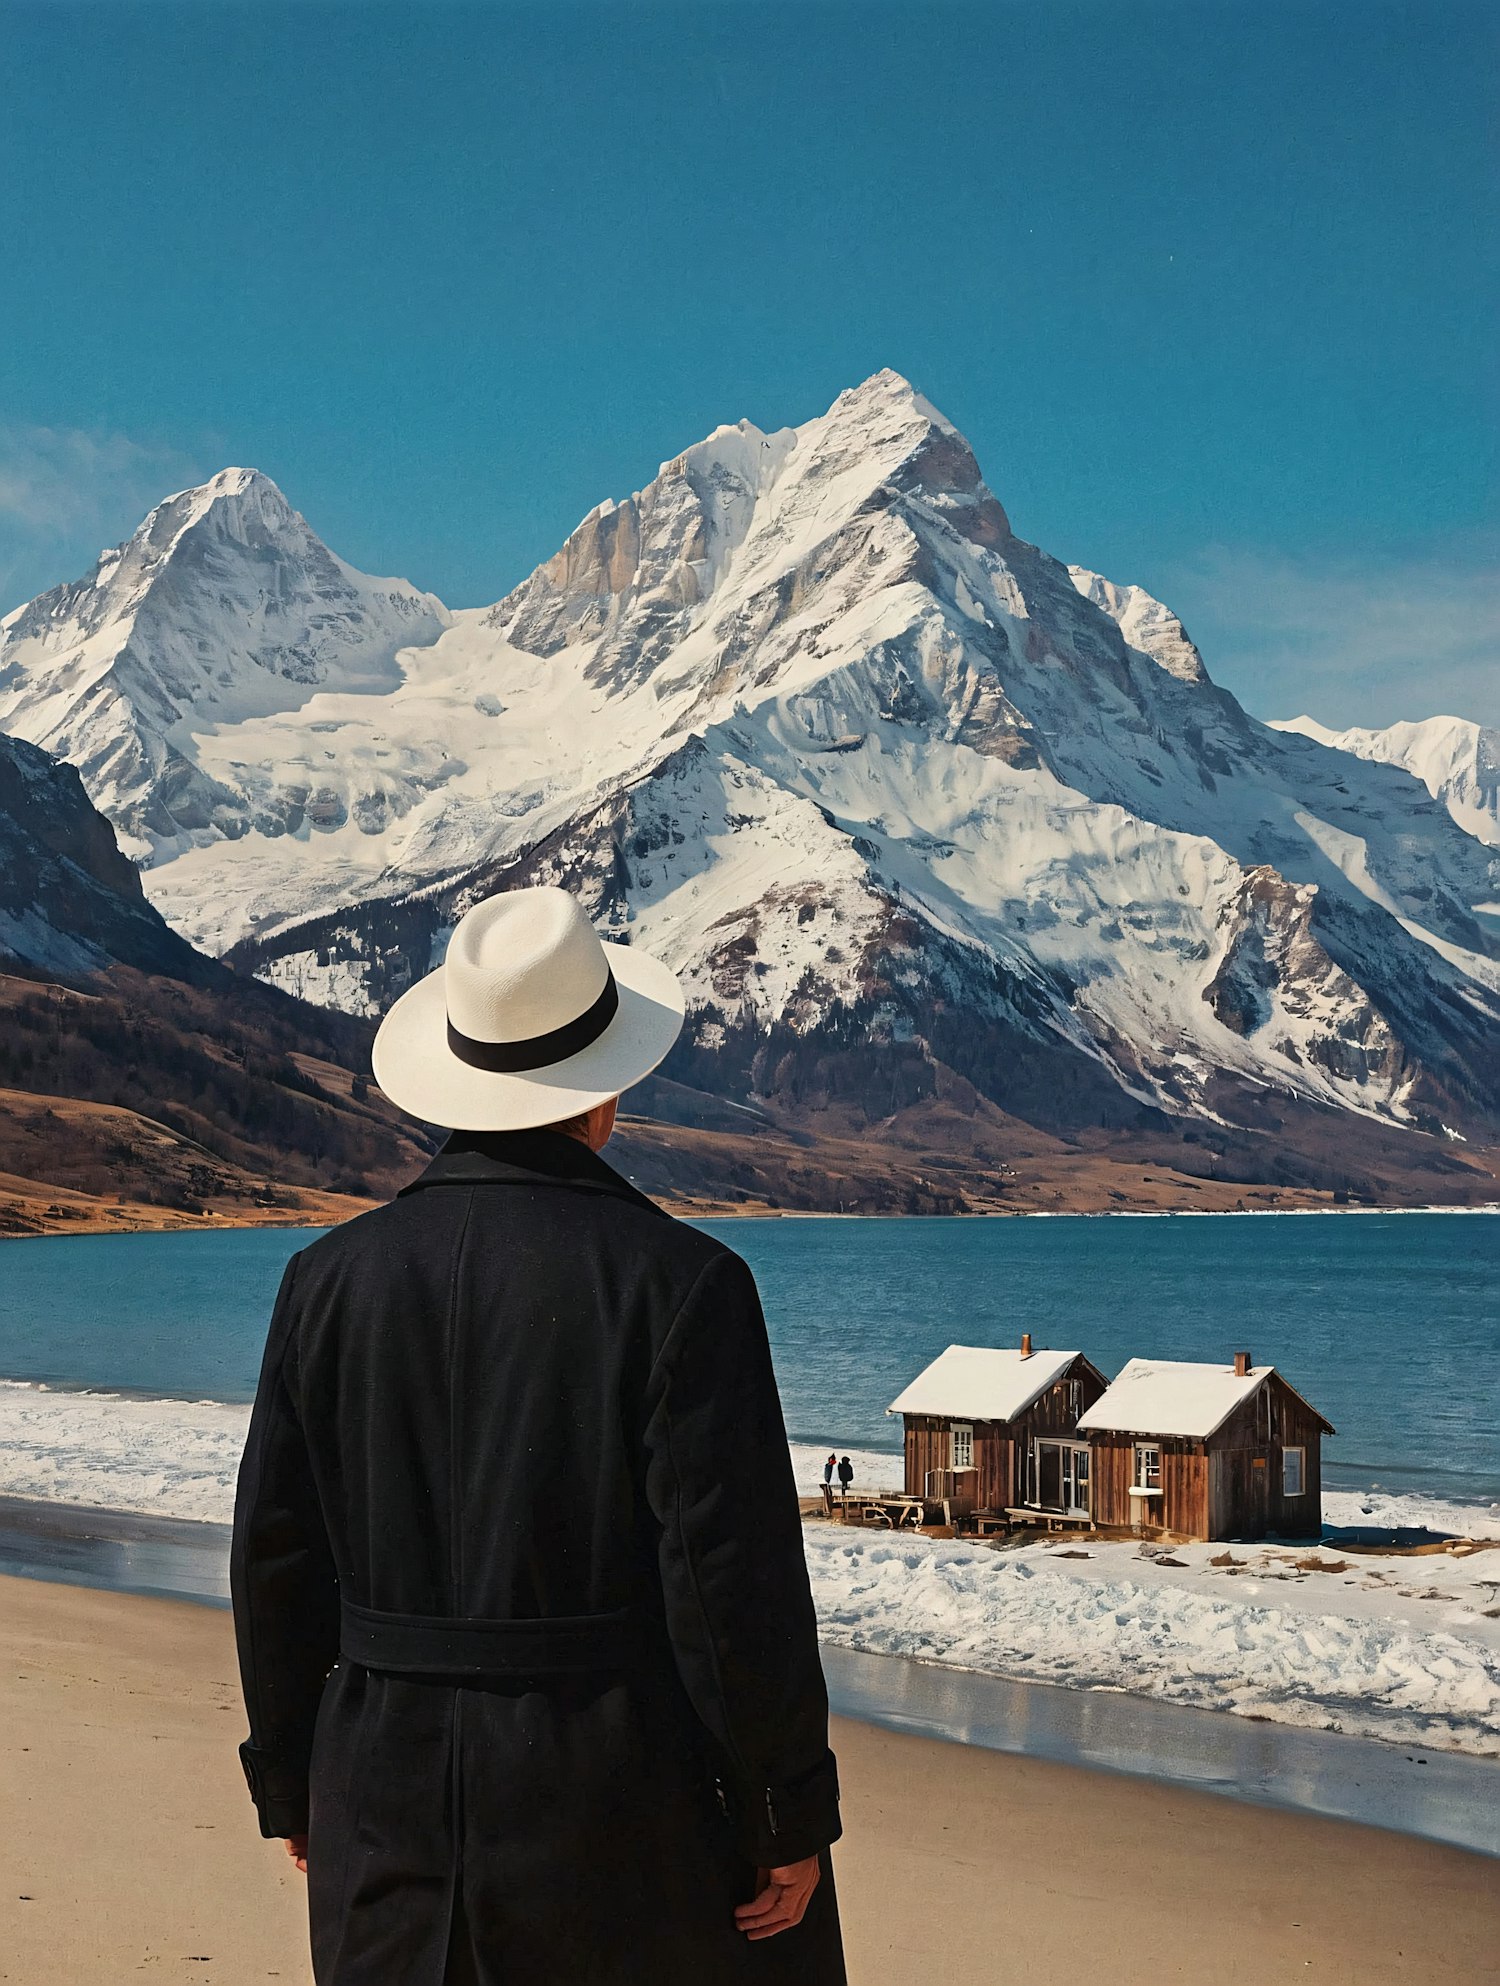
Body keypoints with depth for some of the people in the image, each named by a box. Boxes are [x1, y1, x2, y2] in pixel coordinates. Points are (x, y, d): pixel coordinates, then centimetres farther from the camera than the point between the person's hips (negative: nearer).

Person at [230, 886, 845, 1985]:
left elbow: (275, 1559, 4)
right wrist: (792, 1812, -5)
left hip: (392, 1800, 4)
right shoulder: (679, 1281, -14)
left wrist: (292, 1783, 15)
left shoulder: (331, 1278, -1)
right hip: (627, 1800, -4)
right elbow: (737, 1575, -15)